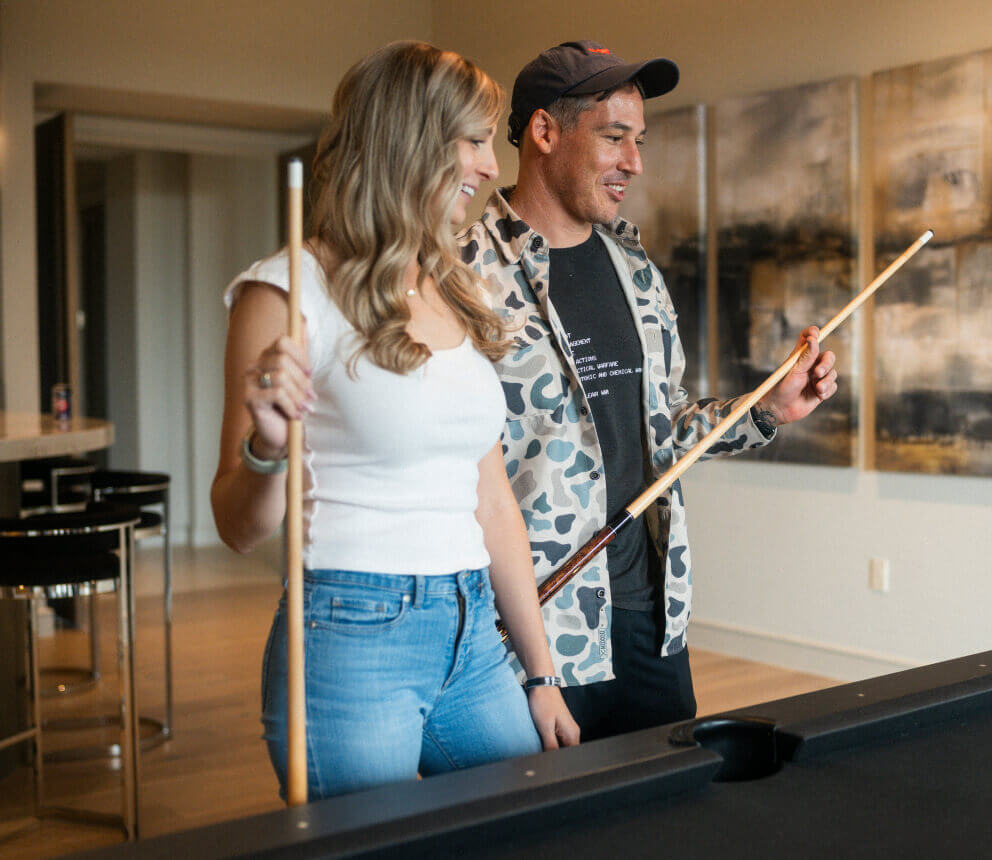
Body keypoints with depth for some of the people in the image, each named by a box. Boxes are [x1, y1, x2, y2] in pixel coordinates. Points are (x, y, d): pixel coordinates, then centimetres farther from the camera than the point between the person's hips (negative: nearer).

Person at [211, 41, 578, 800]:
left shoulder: (459, 298, 11)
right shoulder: (290, 291, -9)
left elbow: (492, 502, 13)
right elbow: (241, 530, -7)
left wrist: (542, 675, 14)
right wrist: (267, 450, -28)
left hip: (475, 640, 7)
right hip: (352, 643, -6)